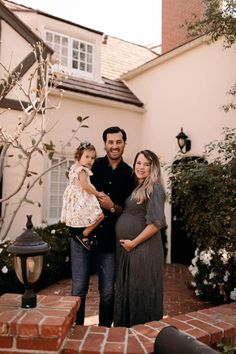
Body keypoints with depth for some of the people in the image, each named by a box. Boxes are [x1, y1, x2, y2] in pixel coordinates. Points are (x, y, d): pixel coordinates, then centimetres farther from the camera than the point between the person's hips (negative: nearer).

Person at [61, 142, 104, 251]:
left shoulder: (74, 167, 14)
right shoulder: (82, 170, -16)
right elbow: (85, 185, -24)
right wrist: (98, 193, -14)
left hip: (74, 198, 11)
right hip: (81, 200, -10)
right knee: (99, 215, -10)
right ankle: (83, 235, -6)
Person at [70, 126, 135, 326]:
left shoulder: (129, 174, 3)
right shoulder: (92, 166, 0)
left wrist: (112, 207, -14)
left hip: (110, 241, 1)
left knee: (107, 293, 11)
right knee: (79, 290, 4)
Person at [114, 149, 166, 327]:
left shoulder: (154, 189, -12)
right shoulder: (136, 188, 13)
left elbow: (156, 223, -19)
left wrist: (133, 243, -13)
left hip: (144, 249, -8)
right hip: (126, 248, 8)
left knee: (141, 292, 4)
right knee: (126, 291, 17)